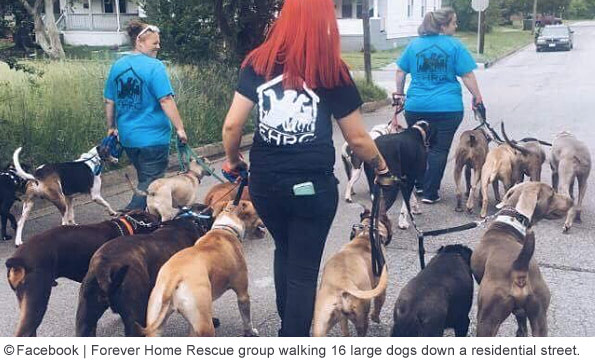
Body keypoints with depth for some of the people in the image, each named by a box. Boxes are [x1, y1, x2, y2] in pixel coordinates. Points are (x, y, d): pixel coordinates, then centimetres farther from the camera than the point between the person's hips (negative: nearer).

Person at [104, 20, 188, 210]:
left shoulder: (118, 66, 7)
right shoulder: (154, 66, -13)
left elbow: (109, 101, 11)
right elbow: (166, 100, -19)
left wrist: (111, 127, 21)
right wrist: (180, 128, -15)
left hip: (127, 136, 7)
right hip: (153, 137, -7)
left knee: (144, 179, 21)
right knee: (150, 182, 2)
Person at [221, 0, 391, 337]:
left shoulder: (258, 63, -3)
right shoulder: (332, 71, -8)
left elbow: (232, 125, -5)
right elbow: (357, 138, -3)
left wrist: (233, 160, 14)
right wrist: (382, 168, 15)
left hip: (265, 183, 4)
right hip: (312, 186, -4)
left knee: (284, 251, 27)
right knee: (303, 269, 8)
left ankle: (287, 329, 39)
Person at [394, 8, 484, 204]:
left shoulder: (414, 44, 6)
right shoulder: (454, 45, -4)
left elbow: (400, 71, 10)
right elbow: (467, 75, -6)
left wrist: (399, 93, 22)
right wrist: (477, 97, 3)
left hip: (416, 106, 4)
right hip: (447, 107, -3)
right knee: (439, 150, 4)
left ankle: (419, 184, 28)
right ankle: (430, 193, 4)